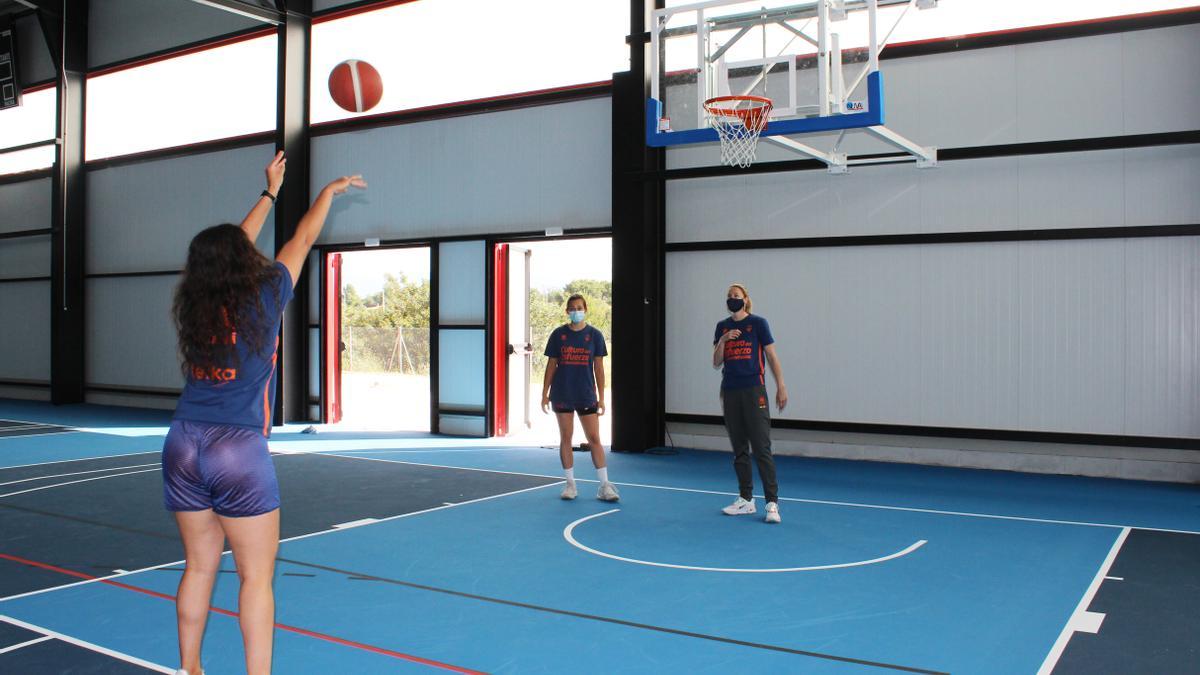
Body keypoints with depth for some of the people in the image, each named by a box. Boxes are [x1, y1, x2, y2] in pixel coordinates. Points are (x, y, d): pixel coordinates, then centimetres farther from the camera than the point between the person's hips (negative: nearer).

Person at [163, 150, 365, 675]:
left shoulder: (195, 306, 6)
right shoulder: (262, 299, -7)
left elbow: (234, 244, 22)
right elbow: (303, 240, 8)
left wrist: (270, 193, 35)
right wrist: (329, 191, 24)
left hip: (184, 445, 6)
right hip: (239, 454, -6)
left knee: (199, 568, 16)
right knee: (256, 577, 3)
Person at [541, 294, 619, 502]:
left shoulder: (595, 335, 1)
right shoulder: (558, 334, 2)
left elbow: (599, 367, 2)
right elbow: (551, 365, 6)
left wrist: (601, 397, -1)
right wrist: (545, 393, 3)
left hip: (586, 395, -1)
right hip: (562, 395, 1)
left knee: (594, 439, -3)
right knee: (565, 438, 6)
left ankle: (604, 485, 1)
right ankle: (570, 484, 15)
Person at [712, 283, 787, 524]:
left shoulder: (758, 323, -1)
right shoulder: (722, 327, 11)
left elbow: (772, 356, 0)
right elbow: (716, 363, 7)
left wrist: (781, 386, -6)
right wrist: (723, 340, -9)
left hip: (754, 391, -5)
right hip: (730, 393, 5)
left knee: (762, 448, -9)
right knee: (739, 449, 9)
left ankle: (772, 503, -7)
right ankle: (746, 499, 18)